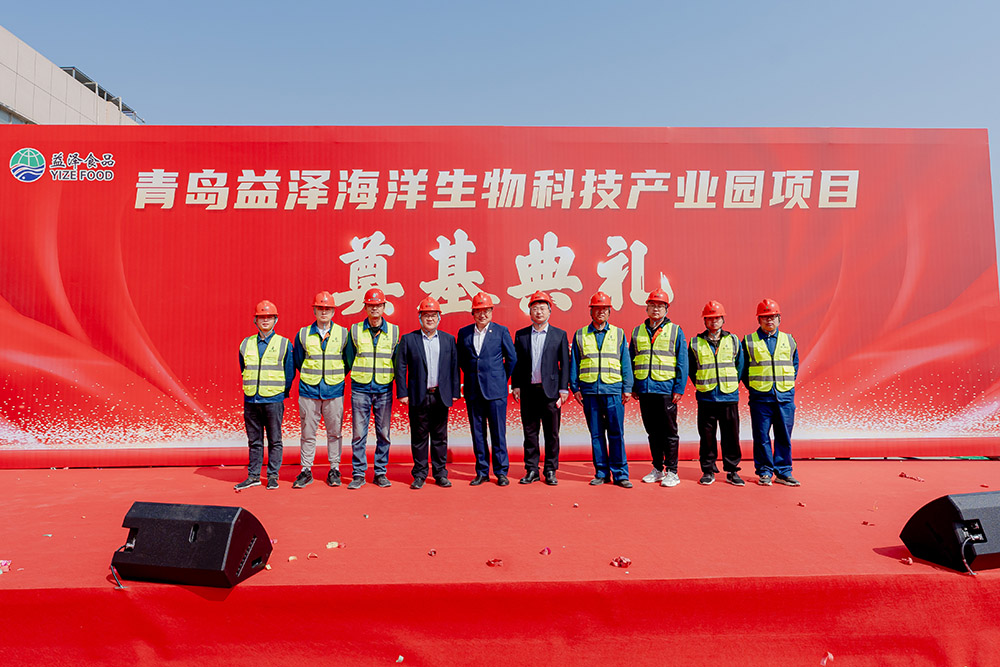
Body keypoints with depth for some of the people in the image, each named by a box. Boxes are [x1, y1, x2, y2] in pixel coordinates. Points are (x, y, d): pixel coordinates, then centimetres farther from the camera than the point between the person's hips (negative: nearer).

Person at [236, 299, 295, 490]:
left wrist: (283, 392, 4)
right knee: (254, 440, 10)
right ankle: (253, 476, 19)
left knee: (274, 440, 3)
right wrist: (251, 389, 13)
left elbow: (289, 372, 4)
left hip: (274, 399, -3)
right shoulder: (246, 344, 10)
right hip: (251, 400, 3)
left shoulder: (284, 344, 1)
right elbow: (243, 370, 19)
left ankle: (273, 476, 12)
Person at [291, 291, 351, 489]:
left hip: (334, 391, 0)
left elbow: (348, 361, 10)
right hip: (309, 390, 1)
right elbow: (298, 361, 13)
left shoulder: (342, 333, 4)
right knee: (308, 433, 5)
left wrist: (336, 376, 7)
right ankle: (306, 471, 16)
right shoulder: (303, 334, 5)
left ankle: (334, 469, 16)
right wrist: (312, 376, 11)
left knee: (334, 432, 5)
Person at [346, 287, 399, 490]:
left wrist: (386, 376, 5)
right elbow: (349, 359, 9)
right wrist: (360, 375, 6)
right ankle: (358, 474, 11)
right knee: (359, 433, 1)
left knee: (383, 433, 5)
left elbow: (397, 360, 10)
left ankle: (381, 473, 16)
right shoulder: (355, 330, 3)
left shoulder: (394, 331, 5)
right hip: (360, 389, -1)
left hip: (384, 389, 1)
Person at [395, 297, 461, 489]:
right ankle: (419, 474, 16)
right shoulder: (408, 339, 3)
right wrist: (402, 393, -5)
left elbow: (454, 367, 9)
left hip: (441, 396, 2)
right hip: (418, 396, -1)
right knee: (419, 437, 5)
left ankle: (440, 473, 19)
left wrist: (455, 392, 3)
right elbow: (400, 367, 1)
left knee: (440, 436, 8)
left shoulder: (449, 340, 9)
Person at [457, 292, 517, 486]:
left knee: (498, 432, 1)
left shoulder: (501, 331, 0)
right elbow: (461, 359, 17)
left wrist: (502, 378, 8)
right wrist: (471, 376, 12)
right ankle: (482, 472, 18)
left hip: (495, 390, -3)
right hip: (473, 391, 3)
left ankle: (501, 472, 12)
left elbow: (512, 357, 6)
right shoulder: (464, 333, 7)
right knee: (477, 433, 8)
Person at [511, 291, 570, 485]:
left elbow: (565, 364, 3)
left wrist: (564, 388, -3)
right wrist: (515, 386, 2)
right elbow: (516, 362, 9)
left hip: (550, 390, -1)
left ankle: (550, 471, 15)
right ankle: (531, 470, 17)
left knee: (552, 433, 4)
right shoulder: (520, 335, 9)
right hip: (528, 390, 2)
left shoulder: (559, 335, 5)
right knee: (530, 431, 7)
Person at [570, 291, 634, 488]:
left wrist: (627, 388, 2)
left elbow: (625, 362, 8)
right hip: (589, 390, 1)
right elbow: (574, 363, 10)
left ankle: (620, 474, 6)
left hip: (613, 390, -1)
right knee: (596, 433, 6)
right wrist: (574, 387, 4)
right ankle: (601, 472, 16)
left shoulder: (618, 334, 10)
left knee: (616, 433, -3)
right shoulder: (580, 335, 10)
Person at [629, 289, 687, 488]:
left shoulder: (675, 331, 2)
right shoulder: (637, 332, 11)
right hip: (644, 390, 3)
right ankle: (657, 469, 23)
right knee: (652, 432, 12)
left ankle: (672, 472, 12)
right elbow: (631, 360, 13)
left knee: (669, 432, 2)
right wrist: (632, 387, 8)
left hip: (666, 389, -3)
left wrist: (679, 389, -8)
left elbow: (682, 363, -1)